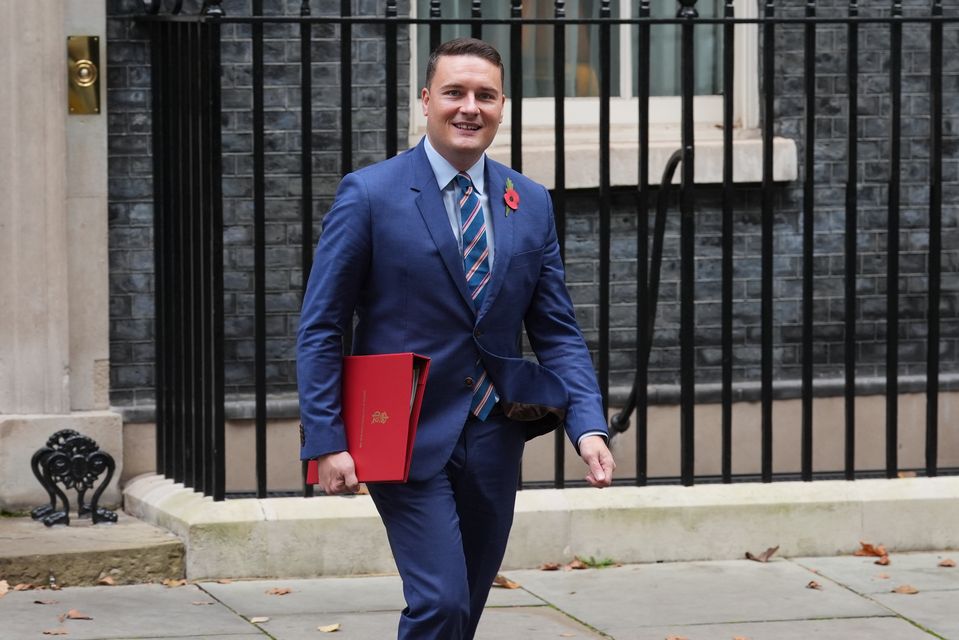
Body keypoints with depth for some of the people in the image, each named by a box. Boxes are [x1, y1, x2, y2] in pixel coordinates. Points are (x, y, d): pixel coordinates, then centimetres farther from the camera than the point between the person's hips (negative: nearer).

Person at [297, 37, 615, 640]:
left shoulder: (532, 203, 7)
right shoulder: (370, 195, -6)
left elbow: (558, 331, 9)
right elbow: (321, 328, -5)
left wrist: (590, 427, -6)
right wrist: (328, 442, -12)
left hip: (495, 441, 5)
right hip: (409, 439, -5)